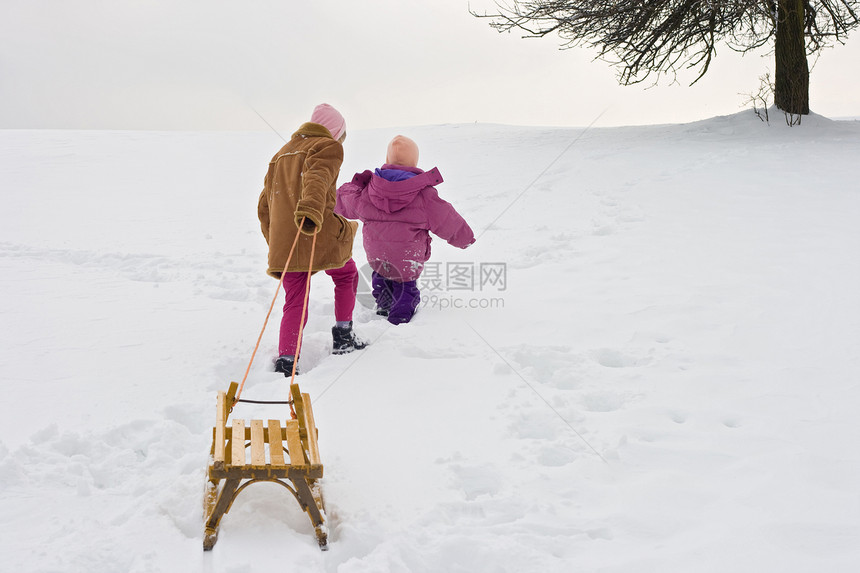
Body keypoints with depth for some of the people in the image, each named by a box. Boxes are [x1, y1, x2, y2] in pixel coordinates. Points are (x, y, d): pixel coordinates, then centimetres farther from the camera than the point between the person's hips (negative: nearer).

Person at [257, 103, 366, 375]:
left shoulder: (281, 154, 26)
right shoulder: (328, 147, 4)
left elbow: (264, 206, 25)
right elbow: (318, 177, -21)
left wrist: (275, 245, 29)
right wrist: (311, 208, -39)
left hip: (283, 241, 5)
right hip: (319, 232, -5)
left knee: (295, 302, 9)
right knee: (346, 275, 22)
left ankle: (285, 361, -3)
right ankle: (343, 337, 24)